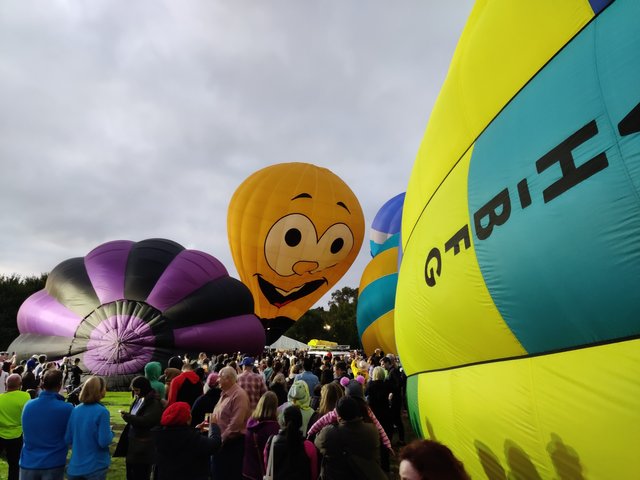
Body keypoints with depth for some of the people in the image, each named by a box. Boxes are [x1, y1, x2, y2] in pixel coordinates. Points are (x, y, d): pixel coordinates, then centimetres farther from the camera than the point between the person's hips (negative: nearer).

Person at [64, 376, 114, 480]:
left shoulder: (75, 410, -3)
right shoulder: (102, 411, -20)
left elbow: (68, 439, 4)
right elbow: (104, 442, -20)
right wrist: (110, 432, -1)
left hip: (75, 466, 5)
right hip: (96, 467, -5)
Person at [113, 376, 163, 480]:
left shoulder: (154, 403, -19)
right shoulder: (139, 399, 9)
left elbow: (145, 421, -27)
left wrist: (126, 416, -16)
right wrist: (127, 415, 1)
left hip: (143, 447, -9)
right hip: (132, 442, 9)